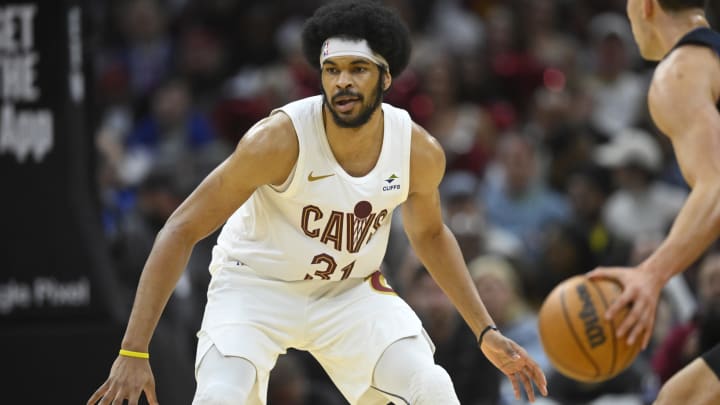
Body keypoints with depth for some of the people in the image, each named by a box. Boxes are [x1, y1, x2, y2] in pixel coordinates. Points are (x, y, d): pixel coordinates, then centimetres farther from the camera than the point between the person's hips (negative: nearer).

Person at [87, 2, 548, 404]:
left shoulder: (420, 152, -14)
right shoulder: (280, 139, -28)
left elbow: (429, 233, 10)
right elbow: (181, 231, -24)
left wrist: (486, 331, 5)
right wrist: (134, 352, -30)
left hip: (351, 290, 4)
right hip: (257, 286, -4)